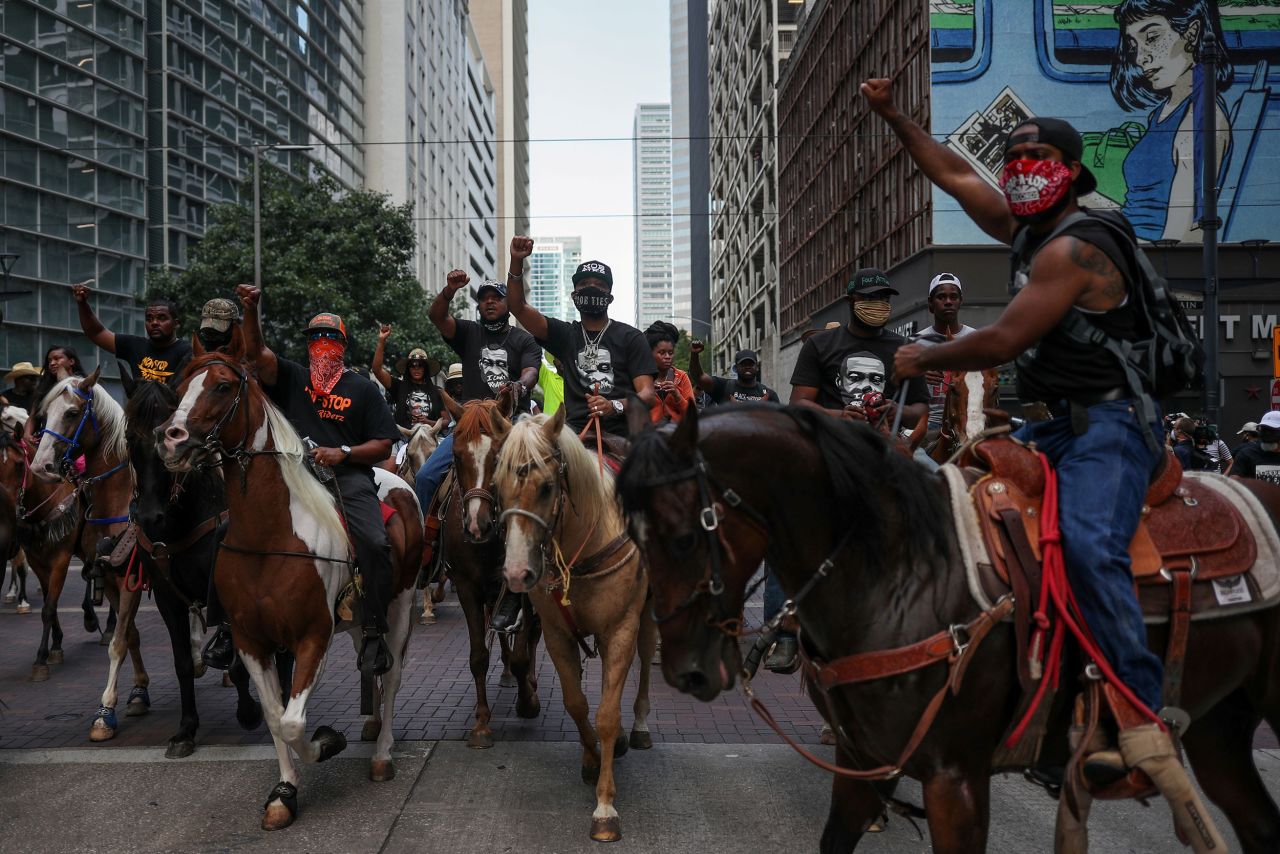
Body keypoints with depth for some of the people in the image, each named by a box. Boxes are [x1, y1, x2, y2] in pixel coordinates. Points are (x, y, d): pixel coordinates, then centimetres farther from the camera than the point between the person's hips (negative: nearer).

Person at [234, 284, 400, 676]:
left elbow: (383, 445, 8)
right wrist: (251, 310, -11)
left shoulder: (363, 390, 15)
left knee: (374, 542, -26)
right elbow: (255, 353, 4)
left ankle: (373, 633, -18)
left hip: (348, 474, -2)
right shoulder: (292, 378, 20)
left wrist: (342, 453, -8)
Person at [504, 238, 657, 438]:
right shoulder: (565, 334, 23)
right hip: (576, 432, 1)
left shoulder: (630, 337, 12)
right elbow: (518, 307, 12)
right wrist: (516, 262, -3)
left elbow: (647, 394, 1)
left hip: (620, 432, -1)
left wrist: (614, 406, -20)